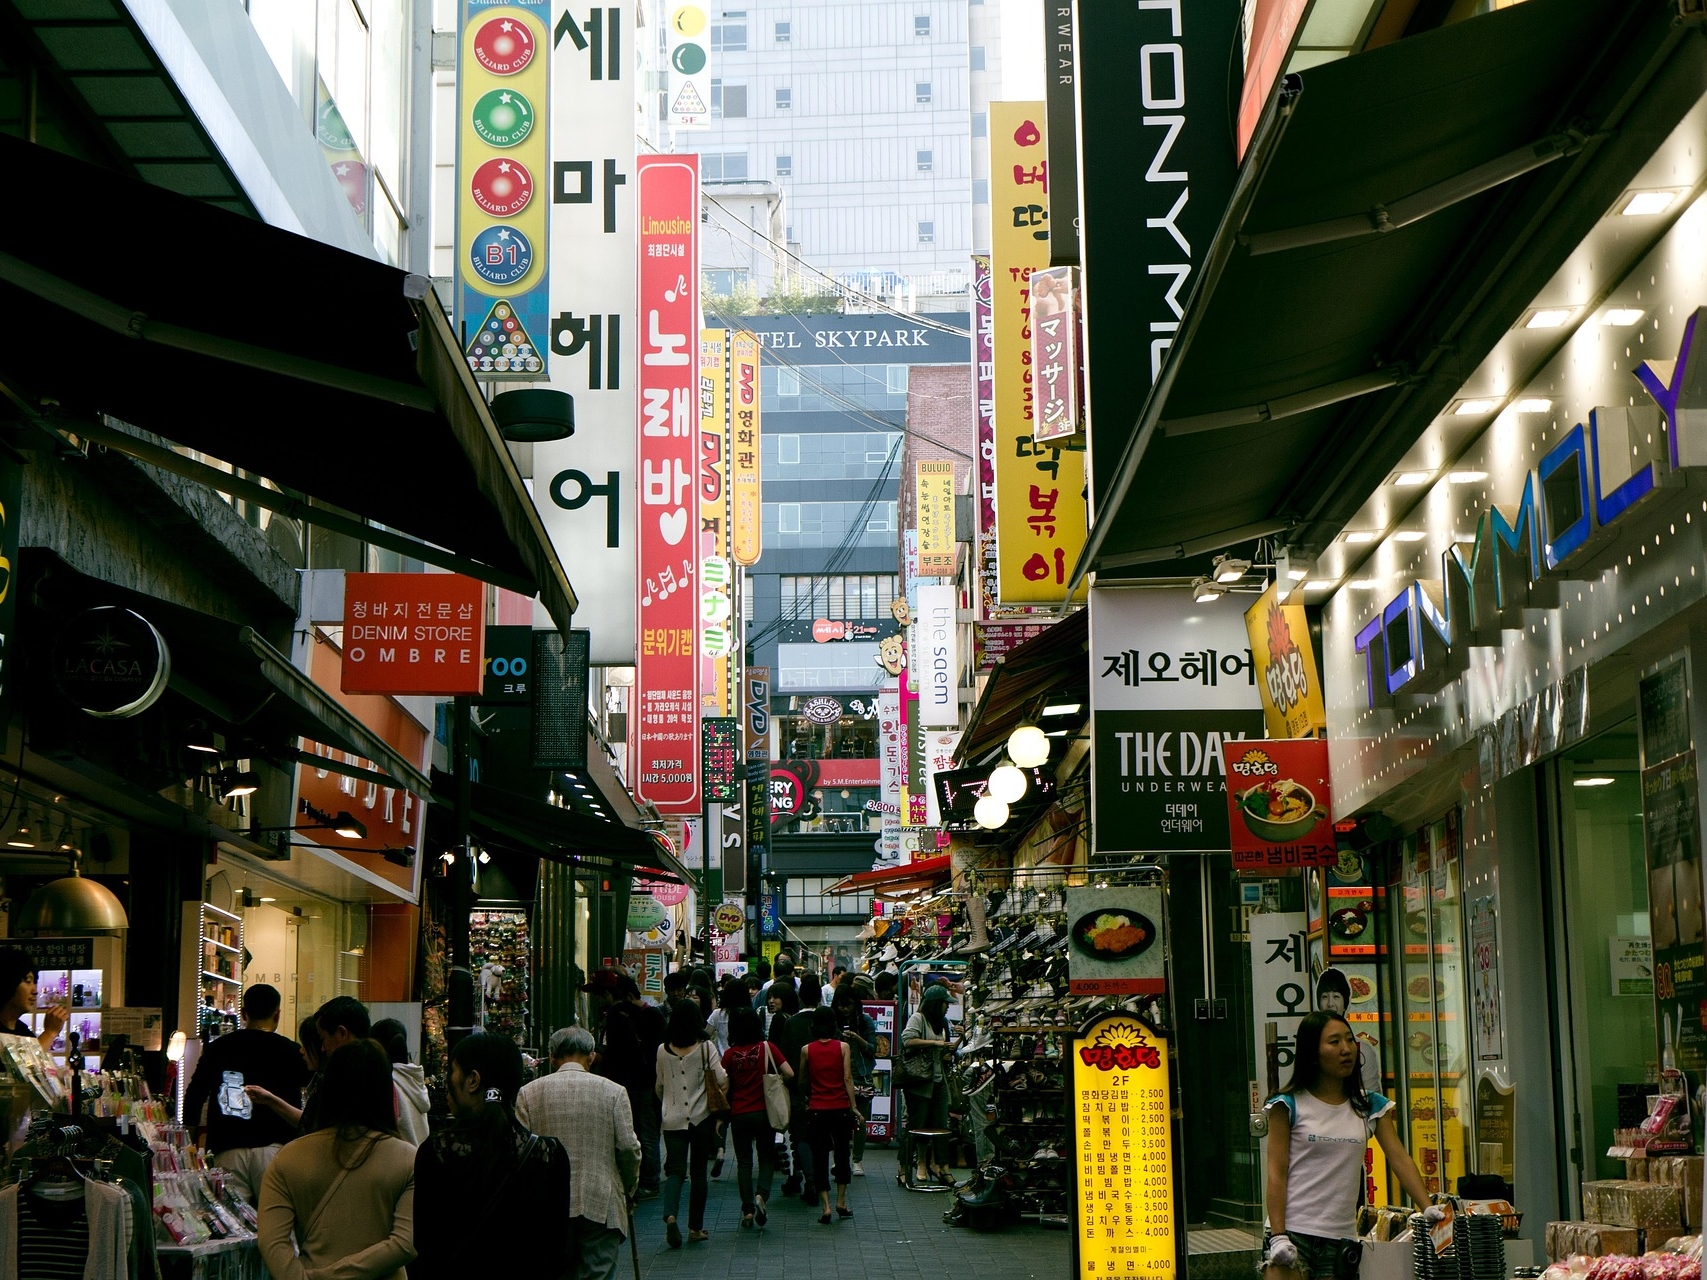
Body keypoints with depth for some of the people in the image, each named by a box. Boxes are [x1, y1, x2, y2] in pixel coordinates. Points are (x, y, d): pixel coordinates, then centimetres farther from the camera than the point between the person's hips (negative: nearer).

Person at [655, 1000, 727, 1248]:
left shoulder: (663, 1051, 1)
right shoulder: (706, 1049, -7)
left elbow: (659, 1086, 12)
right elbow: (722, 1081, -9)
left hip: (673, 1119, 1)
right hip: (701, 1118, -1)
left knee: (675, 1170, 1)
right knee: (698, 1172, 10)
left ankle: (670, 1215, -24)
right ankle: (695, 1227, 14)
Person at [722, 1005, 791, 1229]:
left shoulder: (730, 1054, -4)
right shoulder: (766, 1048, -6)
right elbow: (789, 1073, -10)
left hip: (739, 1113, 1)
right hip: (763, 1112, -1)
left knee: (744, 1161, 10)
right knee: (767, 1158, 11)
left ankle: (747, 1209, 6)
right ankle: (761, 1195, -12)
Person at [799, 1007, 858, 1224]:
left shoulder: (807, 1050, 1)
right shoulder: (843, 1047, -3)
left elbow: (801, 1079, 11)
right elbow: (847, 1078, -8)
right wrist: (854, 1106, -4)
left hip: (816, 1110, 0)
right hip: (841, 1108, 0)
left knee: (819, 1157, 4)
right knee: (842, 1153, 16)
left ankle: (825, 1206, -4)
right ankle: (841, 1202, 18)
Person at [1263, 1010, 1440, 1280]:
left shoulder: (1370, 1107, 12)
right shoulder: (1290, 1106, 1)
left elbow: (1400, 1159, 4)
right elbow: (1276, 1173, -3)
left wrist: (1429, 1208, -10)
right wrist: (1278, 1235, -12)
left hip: (1340, 1237, 4)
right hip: (1292, 1230, -3)